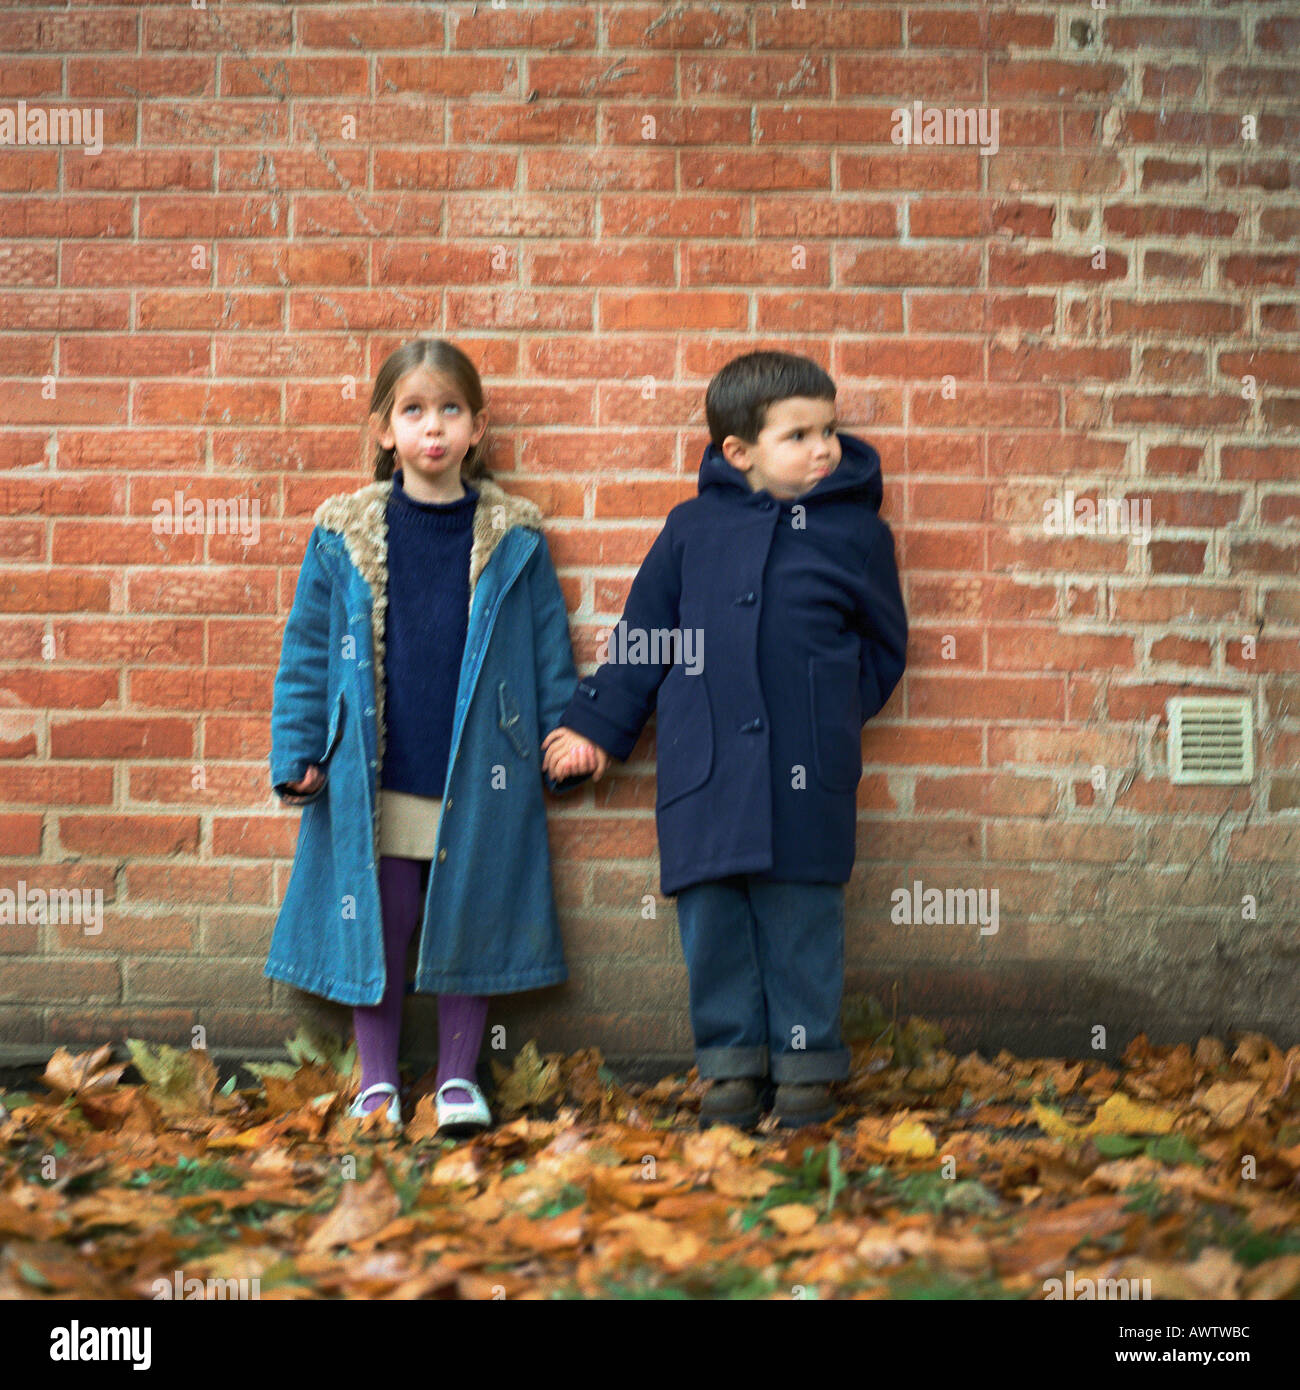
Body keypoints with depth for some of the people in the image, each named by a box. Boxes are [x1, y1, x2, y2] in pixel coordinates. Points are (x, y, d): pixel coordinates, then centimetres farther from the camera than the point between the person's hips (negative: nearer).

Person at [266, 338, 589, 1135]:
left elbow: (549, 650, 6)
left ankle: (459, 1078, 22)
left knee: (468, 926, 8)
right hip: (375, 782, 0)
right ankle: (379, 1083, 21)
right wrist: (298, 753, 1)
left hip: (480, 782, 0)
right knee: (378, 927, 8)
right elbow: (308, 650, 5)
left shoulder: (514, 540, 1)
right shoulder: (344, 536, 1)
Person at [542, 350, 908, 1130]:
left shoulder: (858, 533, 4)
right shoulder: (693, 528, 7)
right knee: (713, 922, 5)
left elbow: (883, 652, 13)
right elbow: (642, 637, 14)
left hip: (807, 774, -1)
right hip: (704, 768, 1)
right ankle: (733, 1066, 18)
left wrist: (827, 717, 3)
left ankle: (807, 1065, 17)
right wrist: (595, 726, 12)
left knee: (801, 921, 4)